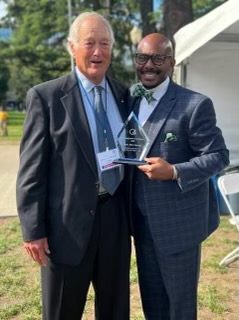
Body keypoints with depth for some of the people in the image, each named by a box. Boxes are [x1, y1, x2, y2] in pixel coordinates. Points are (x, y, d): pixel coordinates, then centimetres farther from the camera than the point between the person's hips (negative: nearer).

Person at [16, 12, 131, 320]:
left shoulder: (124, 94, 7)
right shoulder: (45, 96, -7)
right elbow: (31, 169, -9)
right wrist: (33, 229, -11)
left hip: (115, 217, 4)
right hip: (68, 222, -4)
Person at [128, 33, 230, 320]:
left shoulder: (195, 105, -14)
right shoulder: (129, 98, 5)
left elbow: (218, 156, -12)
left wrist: (174, 172, -26)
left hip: (178, 221, -5)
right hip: (142, 220, 6)